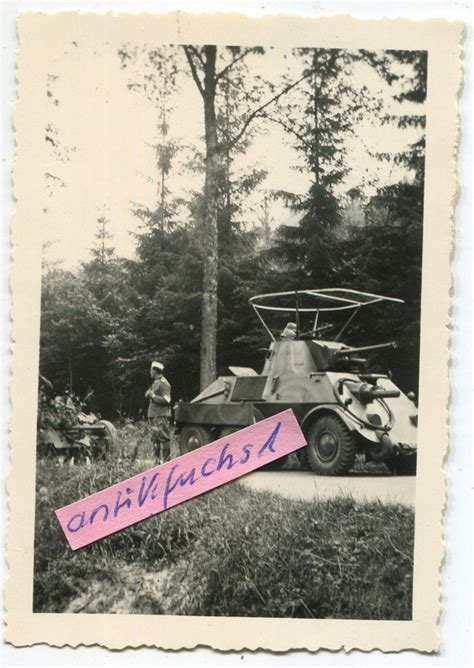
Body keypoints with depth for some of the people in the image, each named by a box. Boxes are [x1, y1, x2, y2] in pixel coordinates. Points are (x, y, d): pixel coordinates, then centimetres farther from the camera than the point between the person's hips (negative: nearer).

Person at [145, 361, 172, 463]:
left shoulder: (163, 383, -11)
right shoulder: (155, 383, 19)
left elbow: (166, 400, -20)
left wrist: (153, 395, -15)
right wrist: (149, 393, 8)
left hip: (162, 416, -10)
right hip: (155, 416, 10)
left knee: (163, 439, -10)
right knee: (156, 439, 13)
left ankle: (165, 461, -9)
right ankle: (158, 460, 20)